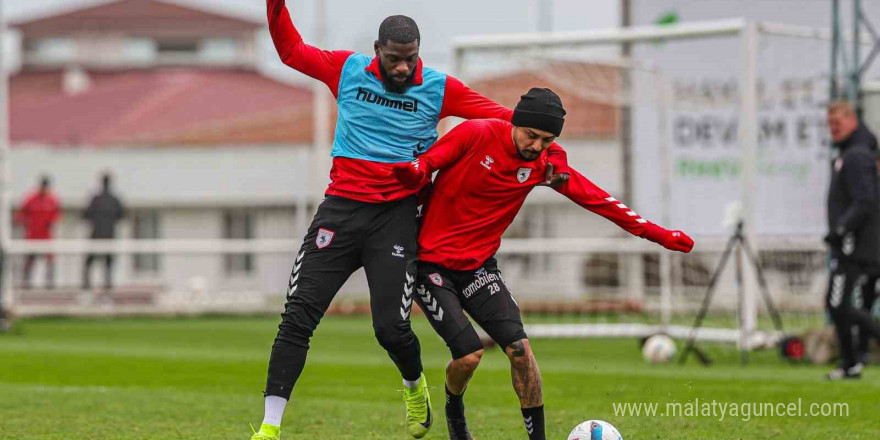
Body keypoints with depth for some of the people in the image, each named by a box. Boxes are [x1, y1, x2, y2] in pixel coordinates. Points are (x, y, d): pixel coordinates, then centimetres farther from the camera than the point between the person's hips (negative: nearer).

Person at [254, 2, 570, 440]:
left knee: (390, 326, -10)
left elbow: (504, 118, 3)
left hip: (397, 215, -1)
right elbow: (291, 50, 18)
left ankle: (415, 385, 26)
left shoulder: (439, 88, 0)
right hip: (341, 206, 1)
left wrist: (552, 155, -8)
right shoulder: (347, 70, 4)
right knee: (298, 316, -8)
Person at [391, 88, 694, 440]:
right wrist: (412, 172, -38)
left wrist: (658, 235, -1)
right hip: (430, 262, -4)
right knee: (469, 353, -16)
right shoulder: (476, 134, -15)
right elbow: (424, 164, -12)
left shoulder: (543, 162, -1)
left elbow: (596, 199, 1)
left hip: (478, 265, 4)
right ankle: (454, 409, 18)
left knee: (519, 348, -13)